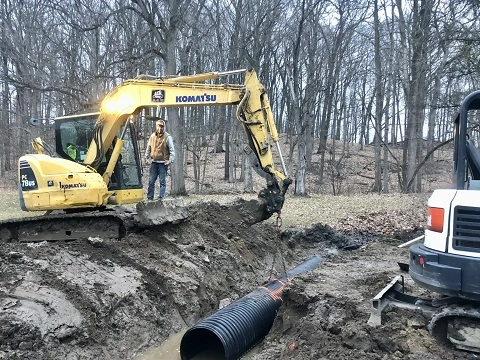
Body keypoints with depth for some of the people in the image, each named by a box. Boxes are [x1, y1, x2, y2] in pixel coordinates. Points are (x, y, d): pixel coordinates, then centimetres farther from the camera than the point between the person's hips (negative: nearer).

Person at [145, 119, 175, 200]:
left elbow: (172, 150, -6)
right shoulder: (152, 136, 9)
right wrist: (147, 157, 12)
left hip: (163, 163, -4)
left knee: (162, 181, -2)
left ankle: (161, 198, 3)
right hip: (154, 163, 4)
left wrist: (170, 160, -15)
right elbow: (148, 148, 20)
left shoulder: (167, 137, -4)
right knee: (151, 181, 7)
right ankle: (149, 198, 15)